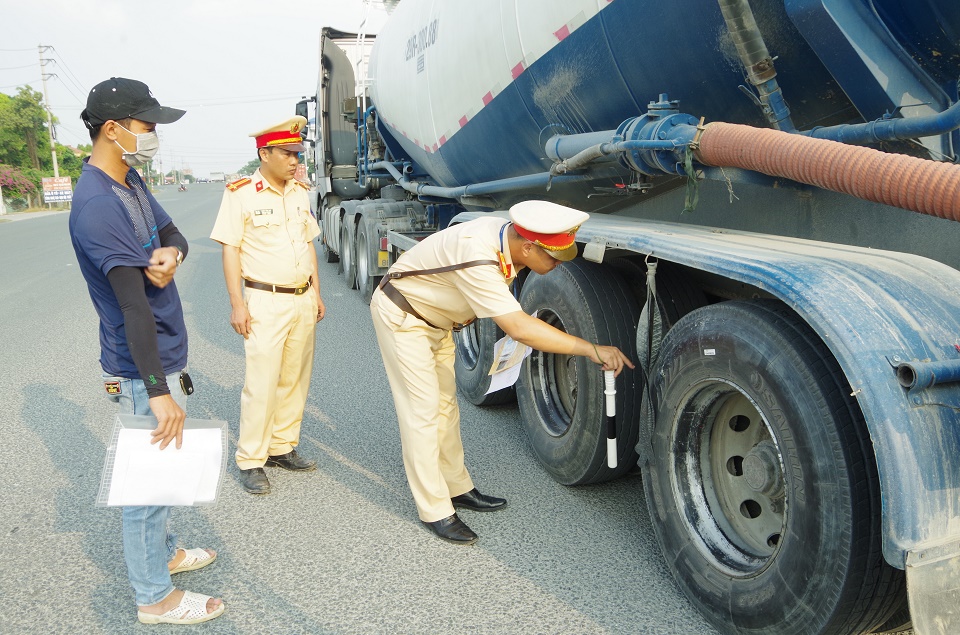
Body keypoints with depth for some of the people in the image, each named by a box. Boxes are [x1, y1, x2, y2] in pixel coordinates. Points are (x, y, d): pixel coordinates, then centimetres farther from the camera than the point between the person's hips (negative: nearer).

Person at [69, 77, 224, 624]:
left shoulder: (130, 181, 7)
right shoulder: (97, 204, -23)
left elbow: (172, 233, 14)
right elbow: (133, 303, -29)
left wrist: (170, 252, -13)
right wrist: (158, 390, -29)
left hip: (163, 354, 10)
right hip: (141, 370, -10)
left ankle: (164, 552, 42)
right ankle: (155, 597, 19)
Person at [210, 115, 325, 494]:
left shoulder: (300, 193, 11)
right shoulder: (241, 194, -7)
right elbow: (230, 250, -8)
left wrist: (316, 293, 14)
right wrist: (237, 304, -12)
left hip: (303, 299, 6)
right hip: (266, 302, -6)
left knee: (295, 380, 10)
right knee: (261, 384, -4)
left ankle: (282, 448, 23)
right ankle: (250, 461, 8)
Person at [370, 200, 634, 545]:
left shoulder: (509, 234, -11)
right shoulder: (478, 259, -39)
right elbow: (519, 328, -42)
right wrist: (591, 349, -40)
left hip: (434, 318, 9)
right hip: (401, 317, -9)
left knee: (445, 403, 13)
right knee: (422, 410, -8)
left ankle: (457, 488, 25)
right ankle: (435, 512, 1)